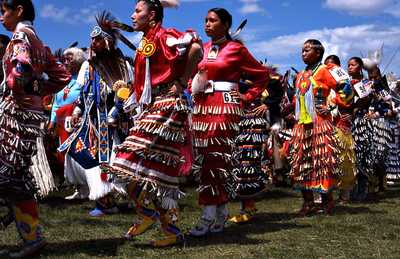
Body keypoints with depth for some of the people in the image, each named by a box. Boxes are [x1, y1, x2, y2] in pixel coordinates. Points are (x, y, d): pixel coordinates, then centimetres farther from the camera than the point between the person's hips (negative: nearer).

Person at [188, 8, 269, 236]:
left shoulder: (236, 49, 1)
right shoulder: (202, 49, 14)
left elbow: (262, 74, 7)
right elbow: (192, 76, 26)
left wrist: (248, 97, 2)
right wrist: (194, 88, 5)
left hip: (225, 107, -5)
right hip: (202, 106, 6)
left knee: (216, 158, -10)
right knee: (207, 159, 3)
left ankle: (209, 216, -7)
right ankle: (222, 212, 14)